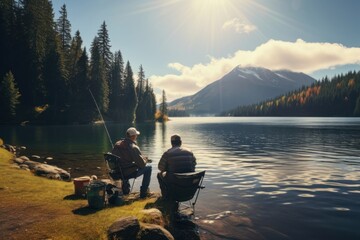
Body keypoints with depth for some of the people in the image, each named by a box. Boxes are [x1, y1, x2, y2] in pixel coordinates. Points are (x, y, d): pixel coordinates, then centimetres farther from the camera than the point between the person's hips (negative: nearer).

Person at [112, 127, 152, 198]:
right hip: (128, 174, -7)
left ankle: (125, 188, 43)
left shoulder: (117, 144, 1)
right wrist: (146, 160, 7)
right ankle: (143, 192, 14)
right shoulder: (134, 148, -19)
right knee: (148, 167, 7)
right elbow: (142, 164, -16)